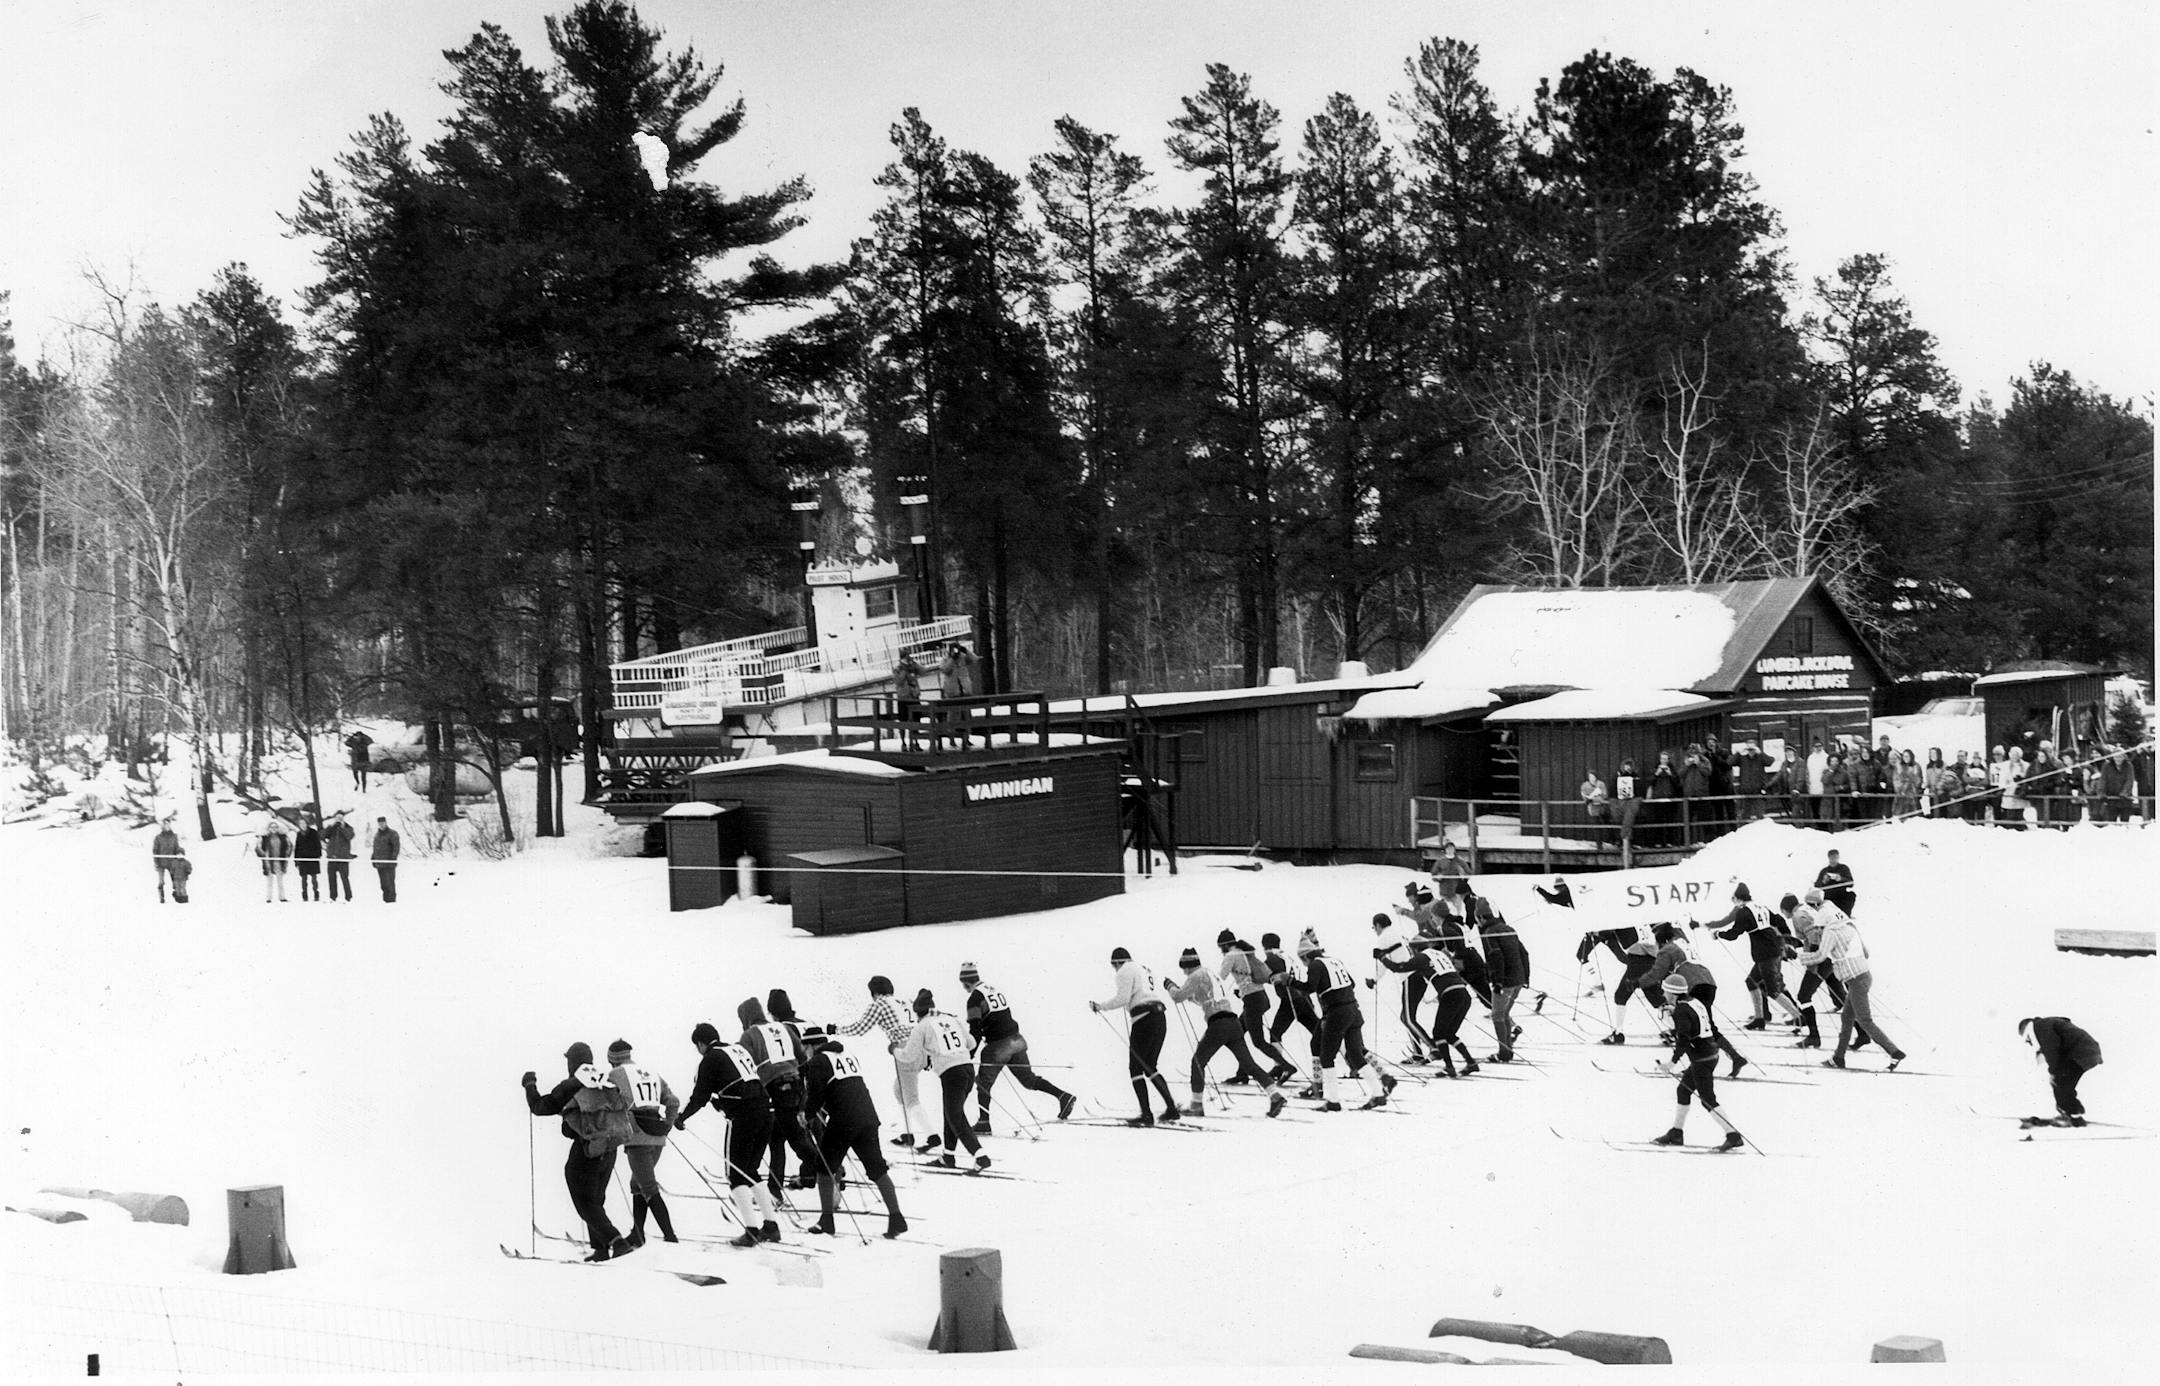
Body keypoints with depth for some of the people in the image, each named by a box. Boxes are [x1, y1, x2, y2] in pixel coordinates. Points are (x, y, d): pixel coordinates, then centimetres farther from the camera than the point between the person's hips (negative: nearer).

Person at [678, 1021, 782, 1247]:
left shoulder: (710, 1060, -1)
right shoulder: (739, 1050, 20)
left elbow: (700, 1096, 0)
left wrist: (681, 1117, 16)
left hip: (742, 1118, -7)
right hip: (765, 1112, 7)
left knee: (736, 1175, 2)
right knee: (751, 1172, 18)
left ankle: (751, 1230, -7)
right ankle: (771, 1225, 13)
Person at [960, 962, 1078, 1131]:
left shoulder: (975, 998, -11)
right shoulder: (994, 990, 13)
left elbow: (975, 1030, -16)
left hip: (999, 1046, -7)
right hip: (1016, 1040, 7)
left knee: (983, 1083, 8)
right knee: (1029, 1079, 15)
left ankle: (983, 1122, 9)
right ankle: (1064, 1096, 7)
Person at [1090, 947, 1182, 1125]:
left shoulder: (1125, 971, -1)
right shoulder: (1143, 968, 25)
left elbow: (1122, 998, -12)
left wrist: (1100, 1006, -4)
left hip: (1144, 1018, -8)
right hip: (1160, 1016, 8)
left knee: (1135, 1068, -2)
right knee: (1149, 1067, 16)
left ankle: (1146, 1114, -9)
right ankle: (1172, 1109, 11)